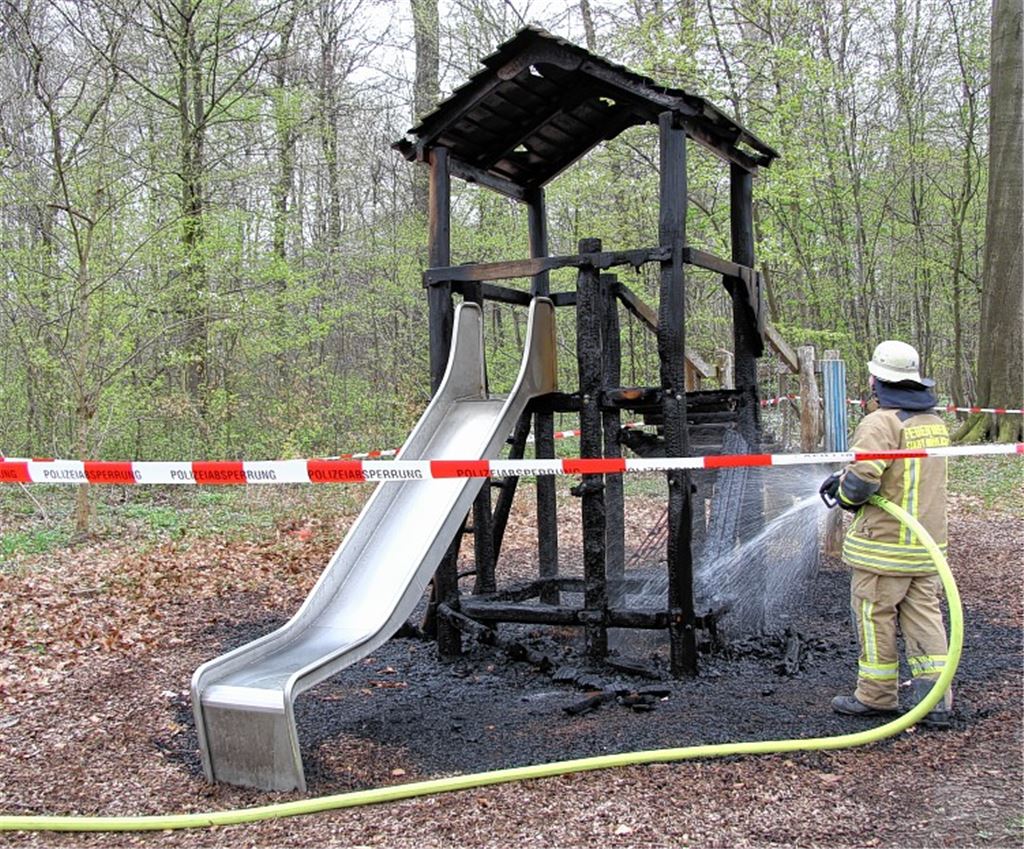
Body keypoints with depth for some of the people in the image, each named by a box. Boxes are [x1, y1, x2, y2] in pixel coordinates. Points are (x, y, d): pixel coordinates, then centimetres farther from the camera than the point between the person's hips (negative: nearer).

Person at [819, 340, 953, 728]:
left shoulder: (881, 422, -17)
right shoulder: (934, 423, 12)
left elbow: (862, 479, -25)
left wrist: (844, 495, -3)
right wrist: (842, 477, 14)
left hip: (884, 544, -8)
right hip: (927, 544, 8)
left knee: (876, 618, 5)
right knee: (925, 617, 10)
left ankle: (877, 696, 15)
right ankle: (935, 702, 11)